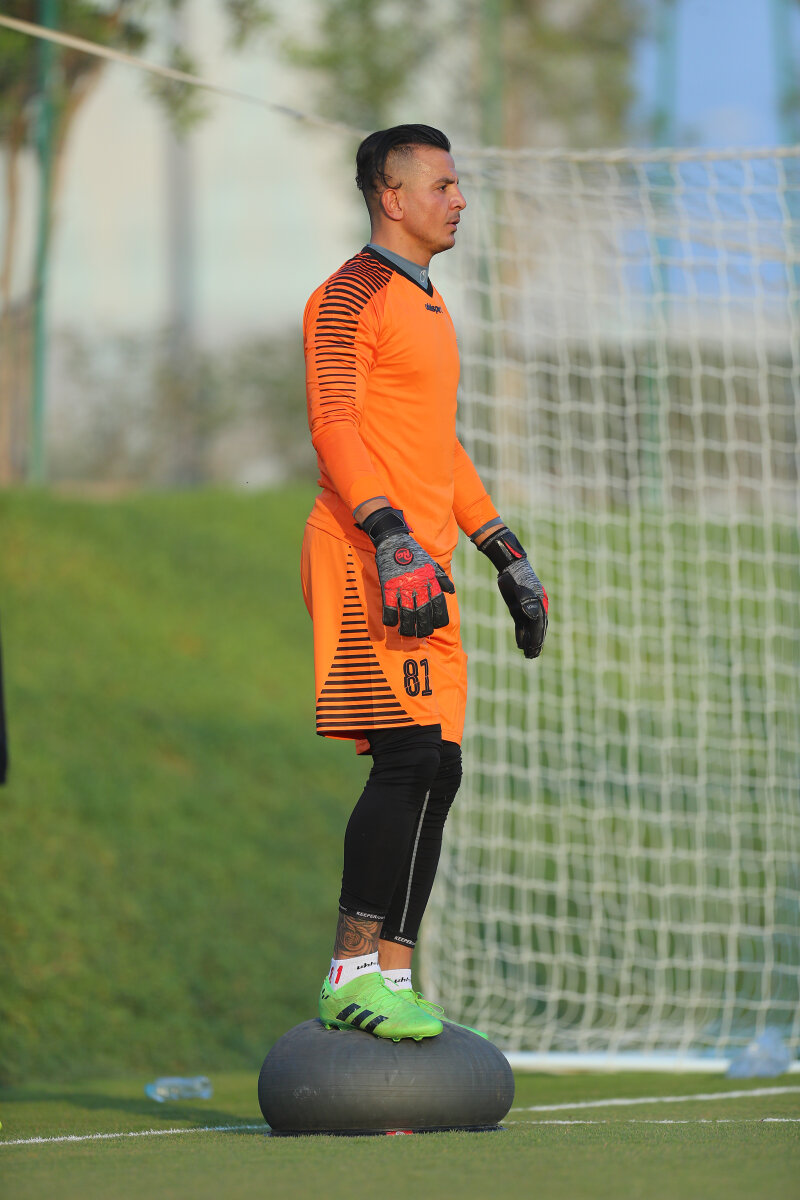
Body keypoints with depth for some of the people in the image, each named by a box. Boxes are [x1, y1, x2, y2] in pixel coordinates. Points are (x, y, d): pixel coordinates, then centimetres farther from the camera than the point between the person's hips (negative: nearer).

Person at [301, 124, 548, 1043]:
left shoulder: (427, 305, 24)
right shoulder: (351, 296, -6)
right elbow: (334, 426, -16)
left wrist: (504, 552, 27)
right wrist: (391, 533, -27)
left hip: (421, 562, 10)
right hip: (369, 556, -10)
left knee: (434, 773, 5)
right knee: (411, 759, -17)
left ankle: (393, 976, 6)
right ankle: (353, 973, -18)